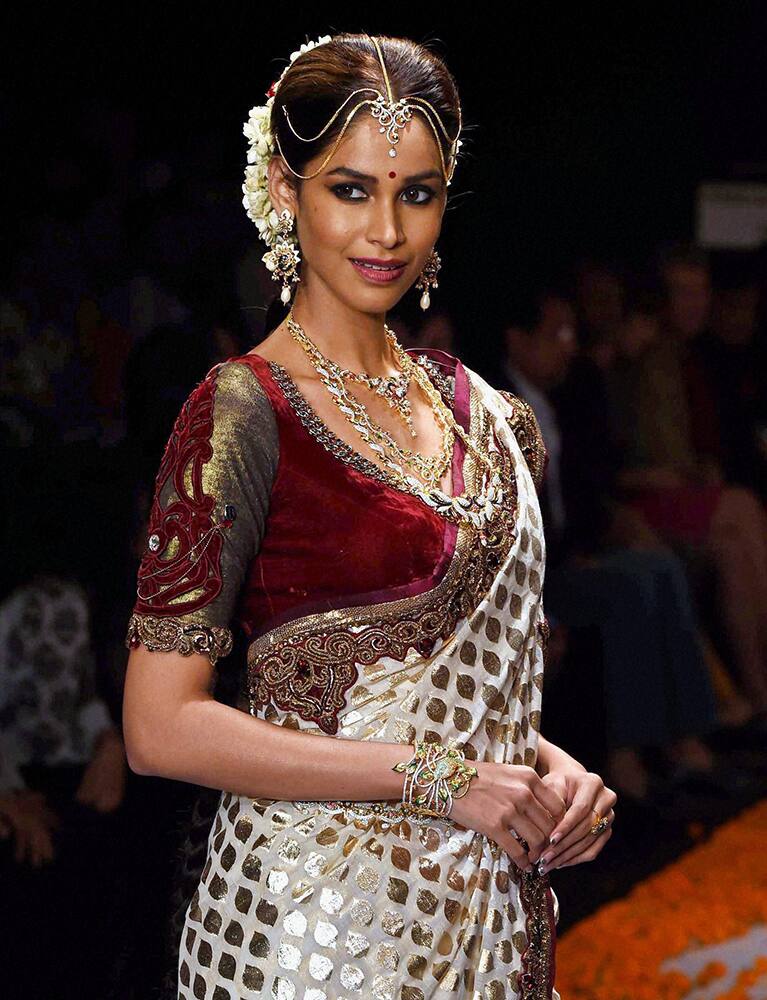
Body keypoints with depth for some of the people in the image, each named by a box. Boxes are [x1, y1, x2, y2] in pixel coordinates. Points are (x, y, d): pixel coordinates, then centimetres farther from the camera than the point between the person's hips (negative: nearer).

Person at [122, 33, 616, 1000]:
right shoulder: (243, 412, -11)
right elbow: (161, 728, -16)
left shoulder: (480, 412, 8)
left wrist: (546, 764, -1)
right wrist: (436, 778, -16)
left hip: (492, 915, 6)